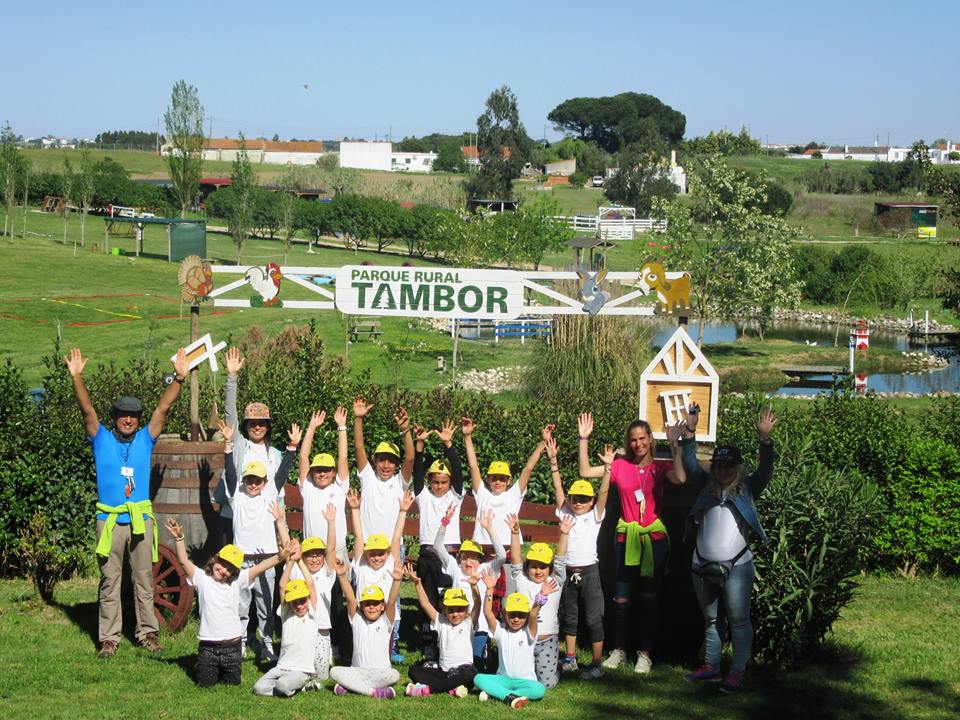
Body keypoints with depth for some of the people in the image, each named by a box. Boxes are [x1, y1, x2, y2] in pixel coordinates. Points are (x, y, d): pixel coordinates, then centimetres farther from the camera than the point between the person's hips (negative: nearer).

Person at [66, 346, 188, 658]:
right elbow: (87, 410, -6)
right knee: (109, 582, 2)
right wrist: (76, 377, -19)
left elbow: (163, 408, 1)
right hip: (109, 521, -1)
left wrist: (179, 378, -8)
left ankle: (148, 632, 13)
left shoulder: (145, 439, 8)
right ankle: (109, 638, 6)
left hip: (141, 520, 1)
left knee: (144, 580, 6)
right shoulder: (102, 440, 5)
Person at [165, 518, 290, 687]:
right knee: (205, 683, 6)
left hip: (232, 645, 1)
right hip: (208, 646, -1)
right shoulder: (202, 579, -1)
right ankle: (202, 667, 39)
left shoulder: (236, 581, 2)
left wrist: (280, 557, -22)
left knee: (233, 682, 12)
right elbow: (184, 560, -10)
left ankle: (226, 670, 45)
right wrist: (179, 538, -25)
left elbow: (259, 568, -8)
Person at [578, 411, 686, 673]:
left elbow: (680, 478, -23)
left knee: (649, 598, 5)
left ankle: (645, 654, 14)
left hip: (654, 539, -1)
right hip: (627, 538, 1)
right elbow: (585, 472, 0)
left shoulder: (660, 467, -2)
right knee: (622, 598, 5)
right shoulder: (620, 466, 3)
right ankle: (619, 650, 18)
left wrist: (674, 445, -21)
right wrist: (584, 439, -6)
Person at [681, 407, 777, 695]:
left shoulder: (748, 489, 0)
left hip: (736, 566, -4)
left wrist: (765, 439, -26)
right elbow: (690, 464, 6)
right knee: (709, 619, 14)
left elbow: (766, 469, -12)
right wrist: (690, 433, -5)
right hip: (703, 565, 4)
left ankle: (737, 671, 1)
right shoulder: (708, 486, 8)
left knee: (738, 621, -2)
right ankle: (711, 665, 24)